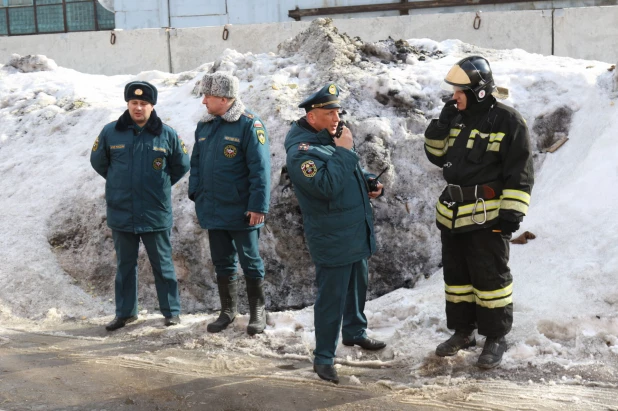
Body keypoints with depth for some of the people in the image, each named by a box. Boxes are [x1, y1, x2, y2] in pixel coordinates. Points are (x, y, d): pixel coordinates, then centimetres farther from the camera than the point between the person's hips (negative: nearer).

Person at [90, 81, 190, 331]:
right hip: (121, 214, 2)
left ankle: (171, 311, 18)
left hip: (156, 214, -2)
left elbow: (181, 165, 10)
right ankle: (125, 312, 23)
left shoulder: (167, 135, -4)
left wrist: (160, 185, 9)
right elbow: (97, 161, 14)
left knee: (162, 264, 8)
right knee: (125, 265, 12)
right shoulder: (111, 132, -2)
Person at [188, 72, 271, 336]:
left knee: (250, 261, 6)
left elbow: (260, 169, -15)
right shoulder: (204, 126, 9)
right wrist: (196, 194, 8)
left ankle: (257, 312, 19)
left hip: (241, 212, -6)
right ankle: (228, 310, 26)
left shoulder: (249, 125, -12)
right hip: (213, 211, 6)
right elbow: (196, 164, 17)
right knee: (222, 262, 14)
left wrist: (258, 206, -18)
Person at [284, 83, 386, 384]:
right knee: (331, 297, -4)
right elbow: (327, 185, -32)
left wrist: (370, 183, 5)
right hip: (331, 239, -9)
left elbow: (351, 172, 25)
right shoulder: (301, 151, -20)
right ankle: (323, 357, 5)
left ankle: (355, 332, 43)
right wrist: (343, 151, -25)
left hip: (356, 233, 9)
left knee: (358, 286, 23)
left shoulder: (330, 138, 10)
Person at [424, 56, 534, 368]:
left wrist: (512, 212, -16)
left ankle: (495, 338, 12)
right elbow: (437, 156, 15)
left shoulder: (508, 121, -11)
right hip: (453, 214, 7)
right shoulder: (456, 118, 9)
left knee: (490, 278, 0)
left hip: (487, 217, -7)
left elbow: (520, 173, -12)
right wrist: (441, 125, -1)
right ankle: (463, 331, 27)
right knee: (456, 275, 14)